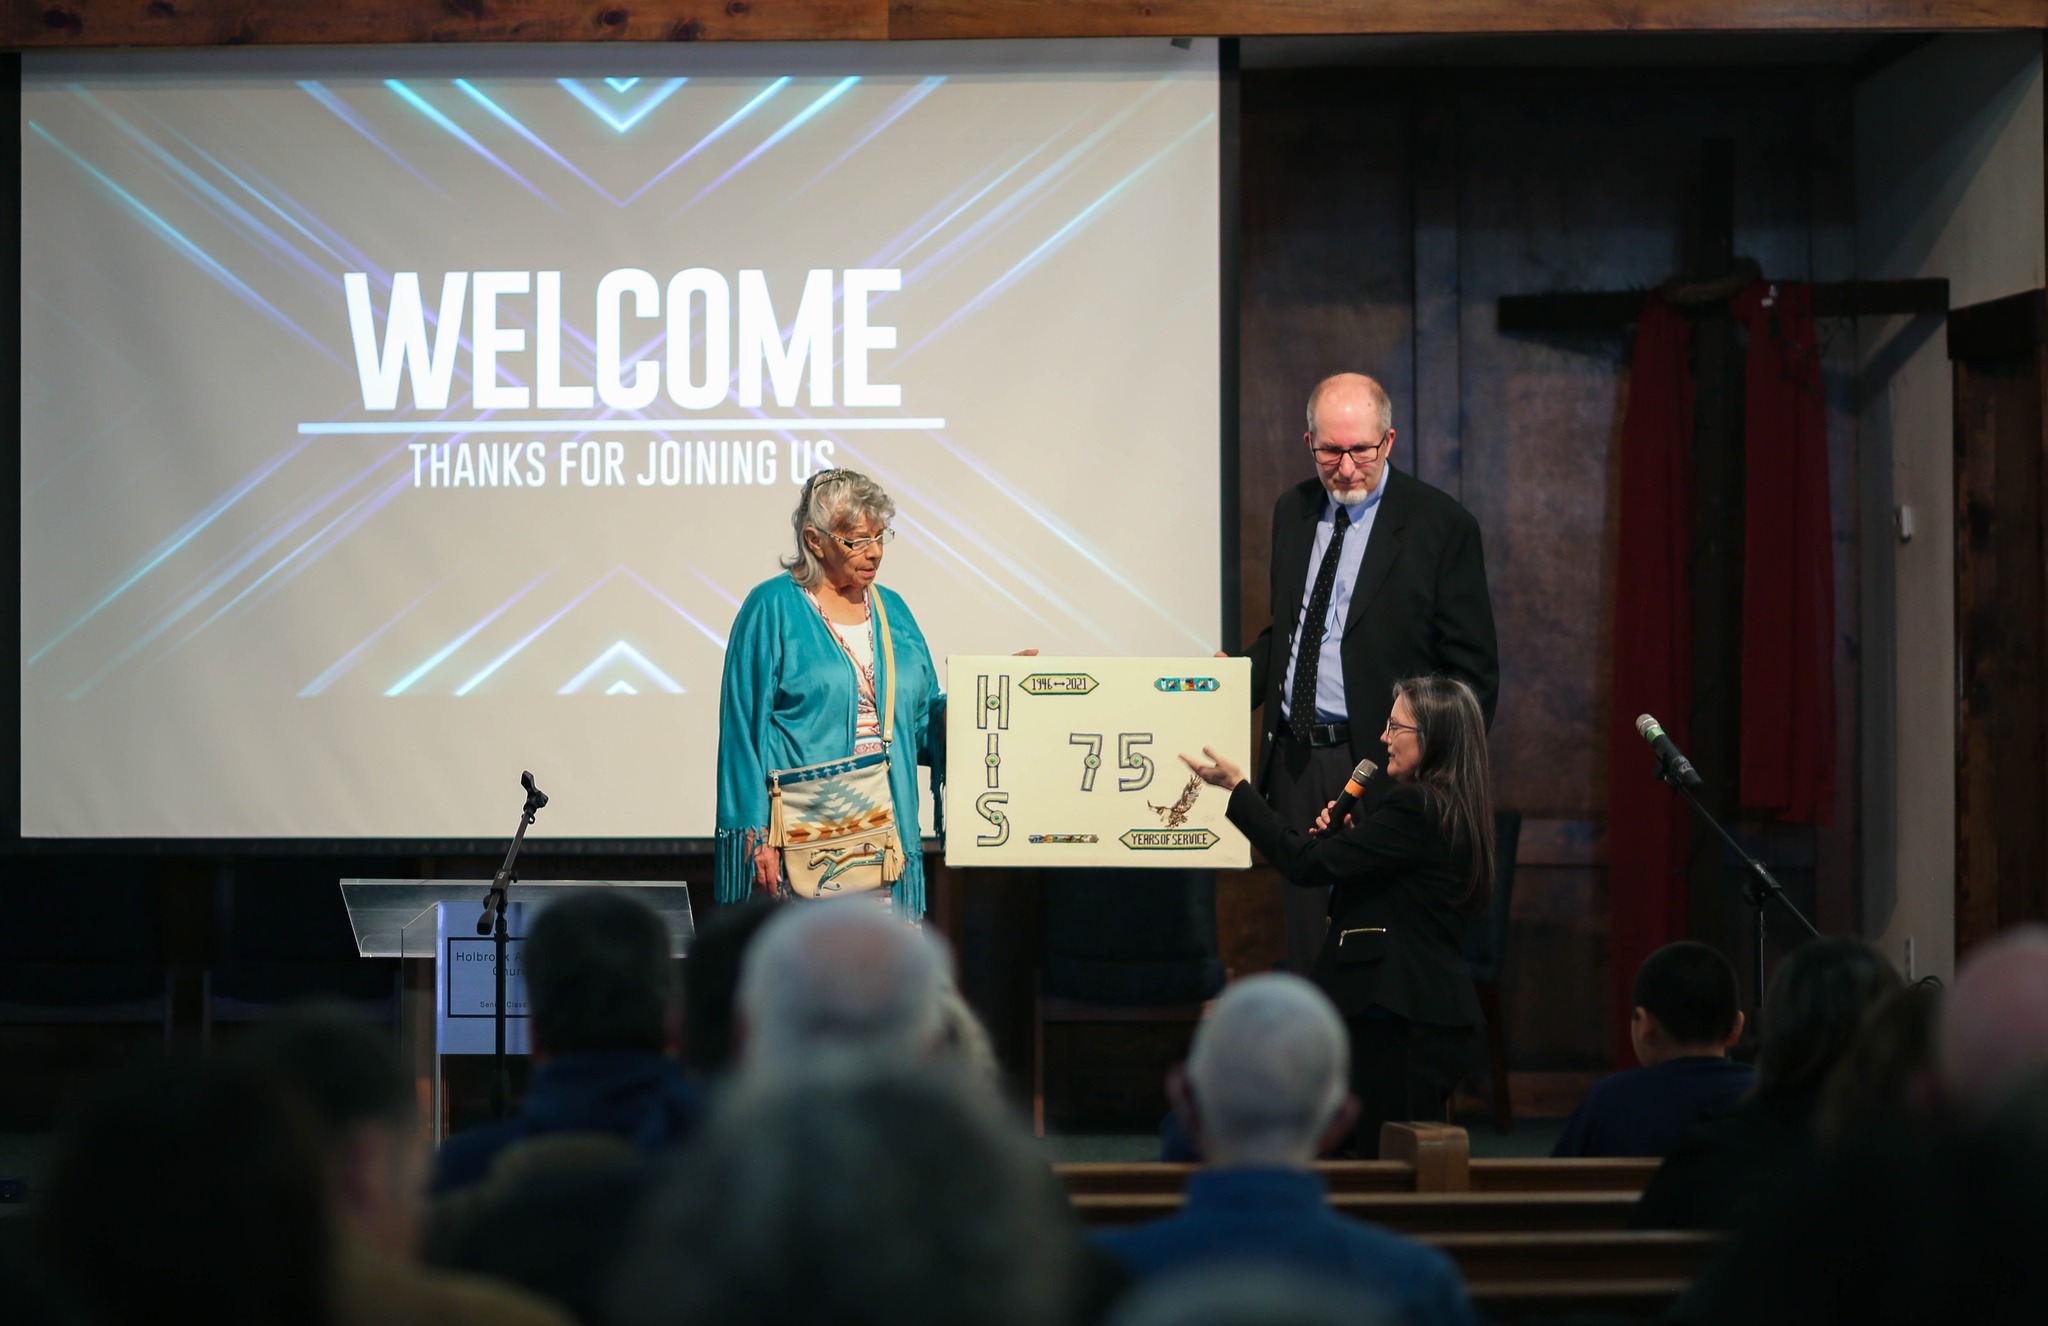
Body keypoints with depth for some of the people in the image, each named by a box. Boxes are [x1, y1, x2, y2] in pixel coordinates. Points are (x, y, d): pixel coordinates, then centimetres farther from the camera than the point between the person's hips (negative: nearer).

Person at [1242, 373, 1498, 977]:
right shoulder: (1293, 510, 11)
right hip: (1295, 764, 5)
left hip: (1381, 766, -5)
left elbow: (1473, 672, -7)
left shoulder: (1440, 524, -8)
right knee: (1306, 943, 9)